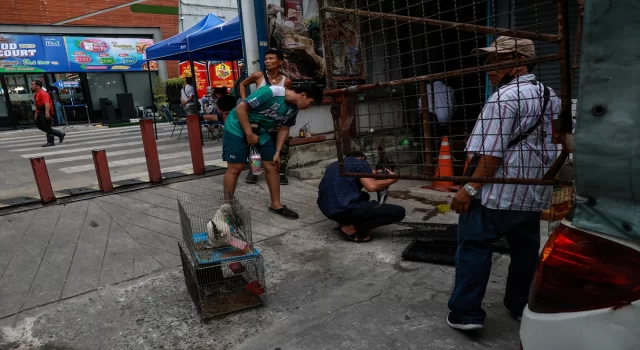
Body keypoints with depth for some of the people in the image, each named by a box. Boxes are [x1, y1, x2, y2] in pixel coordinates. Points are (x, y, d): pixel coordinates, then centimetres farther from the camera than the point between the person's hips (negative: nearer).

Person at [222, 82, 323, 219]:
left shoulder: (293, 108, -5)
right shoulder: (270, 93, -30)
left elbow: (284, 128, 6)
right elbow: (241, 108, -27)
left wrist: (277, 152, -1)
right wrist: (249, 134, -23)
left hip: (260, 130, 7)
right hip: (238, 127, -7)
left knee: (272, 166, 4)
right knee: (235, 167, -7)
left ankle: (276, 205, 16)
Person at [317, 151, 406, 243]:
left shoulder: (334, 165, 26)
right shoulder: (360, 162, 4)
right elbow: (372, 186, -10)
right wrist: (391, 179, 8)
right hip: (344, 209, -9)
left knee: (364, 196, 36)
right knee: (398, 212, -2)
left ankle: (344, 222, 13)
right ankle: (352, 228, -6)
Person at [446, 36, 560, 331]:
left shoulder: (505, 97, -17)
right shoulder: (551, 96, 11)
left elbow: (492, 152, -22)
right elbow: (554, 145, 18)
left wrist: (469, 188, -18)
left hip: (497, 192, -8)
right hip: (534, 192, 9)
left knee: (474, 246, 1)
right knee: (525, 249, 18)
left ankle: (467, 312, 6)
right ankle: (521, 306, 32)